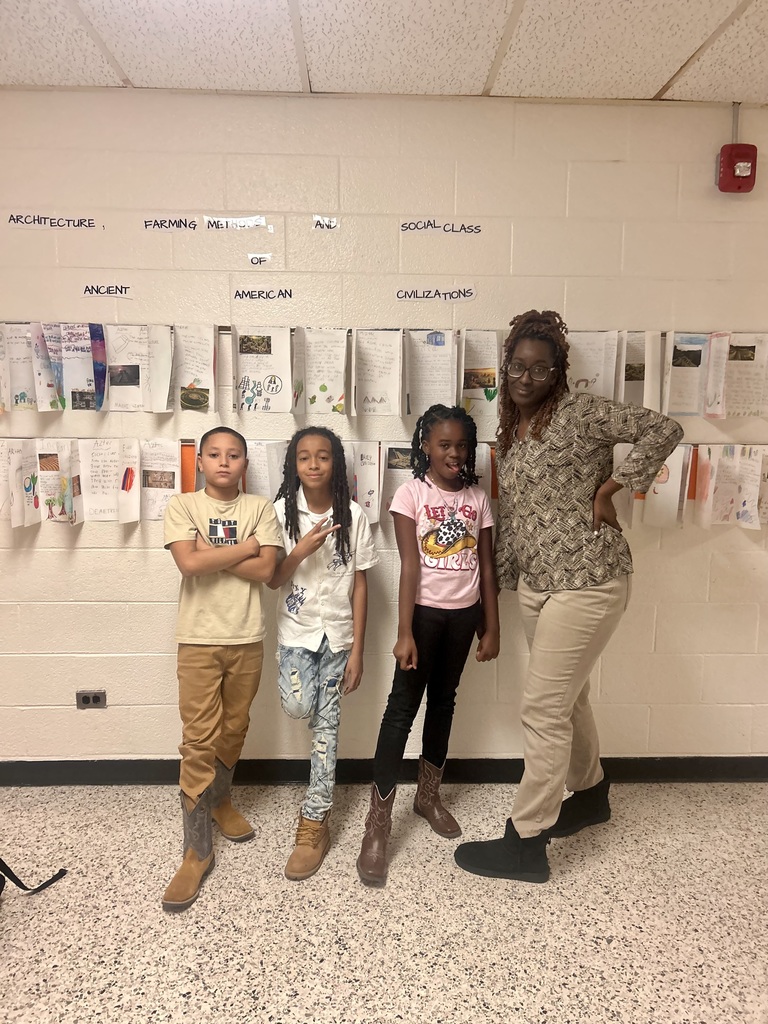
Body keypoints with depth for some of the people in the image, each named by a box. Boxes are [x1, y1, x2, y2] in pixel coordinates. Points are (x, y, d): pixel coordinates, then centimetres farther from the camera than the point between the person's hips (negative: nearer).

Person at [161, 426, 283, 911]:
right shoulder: (183, 506, -2)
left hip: (247, 639, 2)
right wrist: (244, 547, -11)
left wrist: (211, 553, -14)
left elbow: (266, 570, -11)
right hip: (199, 639, -2)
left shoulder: (261, 508, 0)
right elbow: (189, 563, -18)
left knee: (234, 731, 17)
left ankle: (220, 801, 44)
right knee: (199, 741, 0)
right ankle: (198, 850, 11)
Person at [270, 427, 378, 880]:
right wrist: (302, 550, -23)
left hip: (338, 631, 0)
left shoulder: (353, 515, -6)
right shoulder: (282, 511, -4)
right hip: (296, 630, 1)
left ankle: (315, 822, 18)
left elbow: (360, 585, -3)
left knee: (327, 724, 5)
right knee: (298, 708, -19)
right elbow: (272, 578, -4)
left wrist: (357, 650, -5)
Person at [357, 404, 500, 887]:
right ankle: (378, 823, 5)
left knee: (444, 701, 17)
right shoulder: (411, 493, -7)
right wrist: (404, 633, -17)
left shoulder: (477, 498, 4)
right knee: (403, 707, -3)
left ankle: (429, 794, 35)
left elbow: (487, 567, 6)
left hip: (463, 613, 4)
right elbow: (409, 566, -13)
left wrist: (492, 627, 4)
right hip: (425, 611, -4)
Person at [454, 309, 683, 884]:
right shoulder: (509, 433, 12)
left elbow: (663, 430, -16)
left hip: (587, 582, -8)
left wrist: (608, 490, -17)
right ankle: (590, 795, 44)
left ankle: (527, 845, 12)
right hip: (535, 585, 8)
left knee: (544, 709, -3)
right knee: (567, 698, 21)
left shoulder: (580, 412, -10)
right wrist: (504, 581, 13)